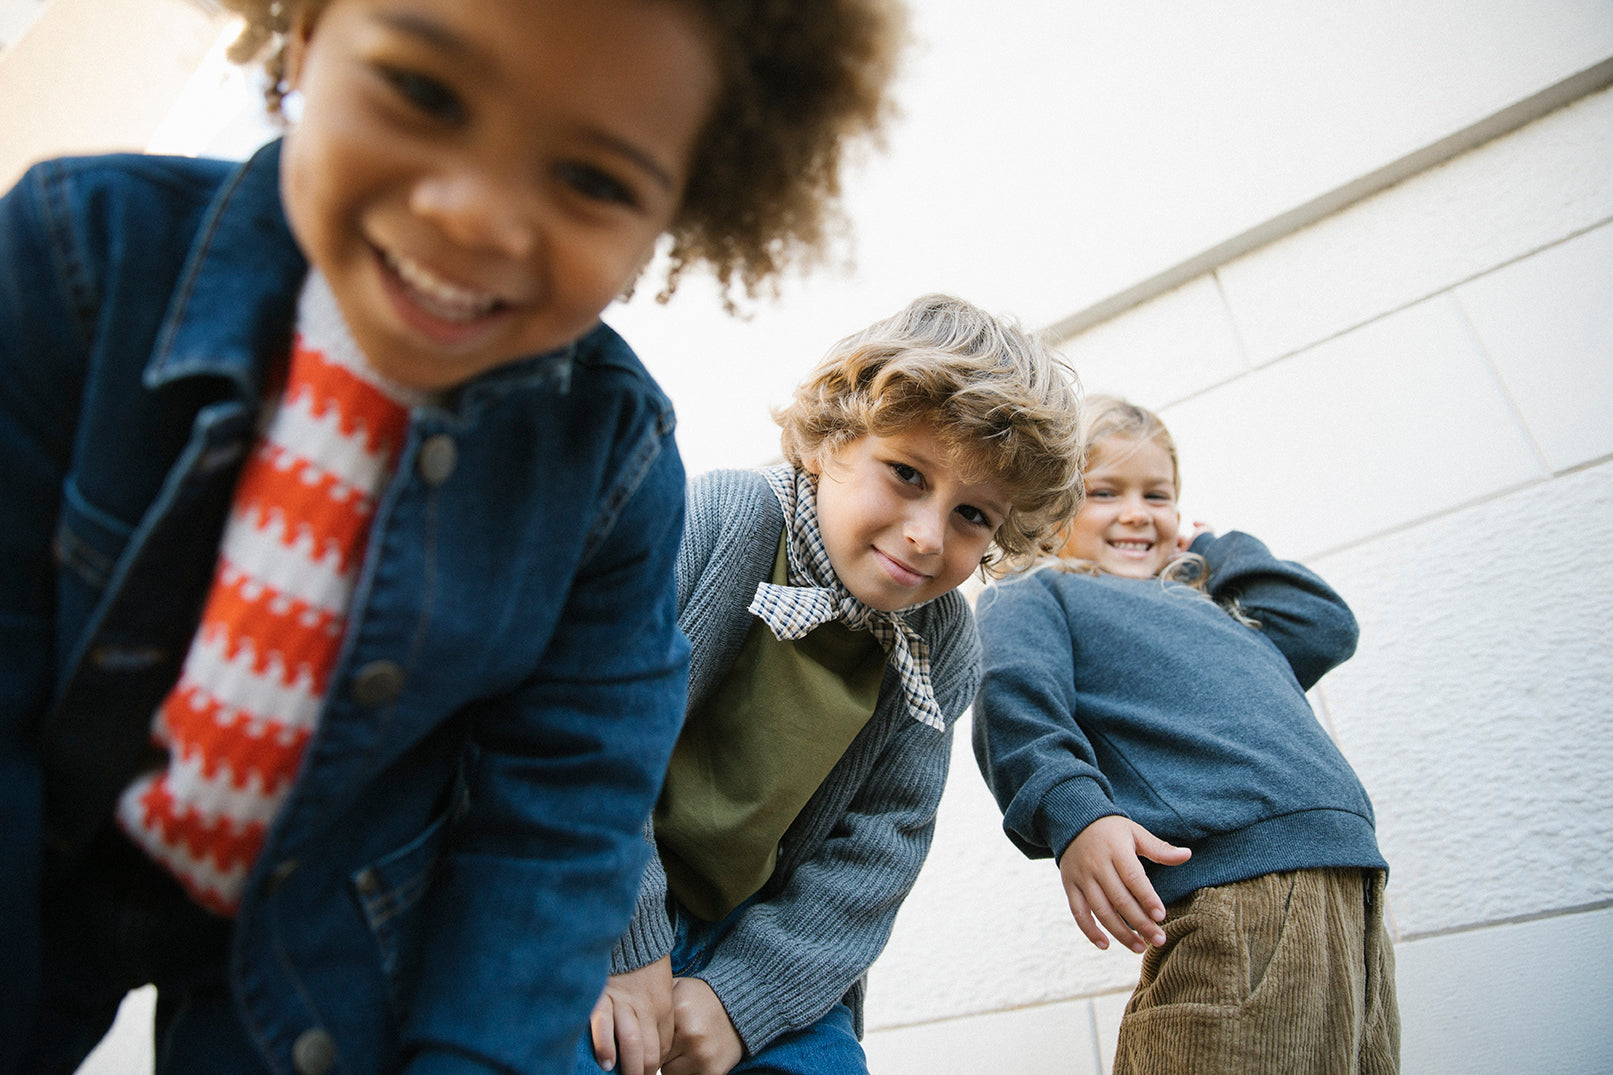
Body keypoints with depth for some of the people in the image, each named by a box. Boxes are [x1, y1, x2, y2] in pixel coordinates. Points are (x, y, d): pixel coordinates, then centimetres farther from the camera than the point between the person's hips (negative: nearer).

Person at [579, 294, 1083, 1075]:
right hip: (598, 913, -3)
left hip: (762, 940, 4)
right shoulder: (719, 515, -19)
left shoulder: (943, 647, -4)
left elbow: (876, 849, -4)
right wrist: (625, 948, -20)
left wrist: (743, 994, -13)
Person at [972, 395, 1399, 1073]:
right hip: (1230, 878, -8)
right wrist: (1074, 814, -27)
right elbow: (1016, 709, -10)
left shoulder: (1196, 603, 31)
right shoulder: (1029, 598, 9)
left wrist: (1217, 549, 32)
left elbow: (1327, 626, 27)